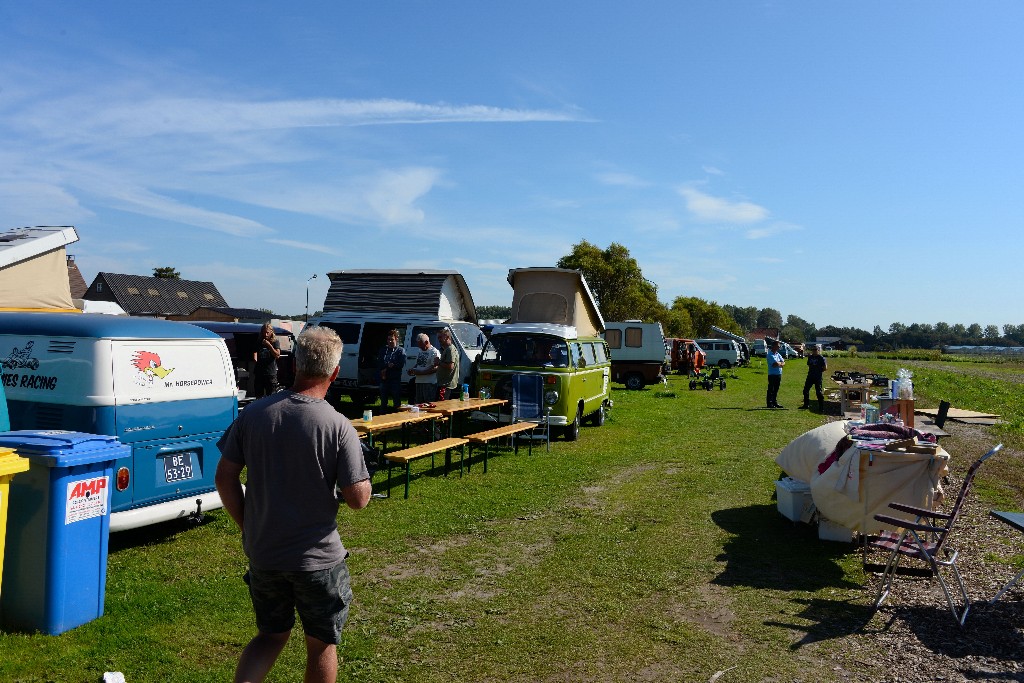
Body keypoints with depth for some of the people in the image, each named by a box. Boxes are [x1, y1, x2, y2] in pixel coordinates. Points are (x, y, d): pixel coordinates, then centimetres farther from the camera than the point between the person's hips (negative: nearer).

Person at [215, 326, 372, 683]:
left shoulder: (254, 413, -6)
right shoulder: (338, 426, -19)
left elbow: (225, 479, -1)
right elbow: (358, 498, -17)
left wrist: (248, 527, 10)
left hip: (262, 553, 4)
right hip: (317, 558, -4)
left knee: (270, 635, 26)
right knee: (321, 644, 18)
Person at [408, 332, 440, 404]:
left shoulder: (434, 352, -11)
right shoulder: (420, 351, 17)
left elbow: (434, 369, -18)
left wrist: (420, 372, -20)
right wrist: (412, 369, 5)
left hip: (429, 383, -9)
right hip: (419, 382, 9)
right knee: (418, 403, 12)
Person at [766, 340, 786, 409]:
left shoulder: (778, 354, 13)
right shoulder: (770, 355, -13)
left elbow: (783, 362, 7)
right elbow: (776, 363, -23)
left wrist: (779, 364, -13)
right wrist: (781, 362, -3)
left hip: (779, 374, 8)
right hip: (772, 374, -8)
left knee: (776, 389, 13)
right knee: (771, 389, -3)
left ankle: (775, 402, 19)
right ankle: (770, 403, 1)